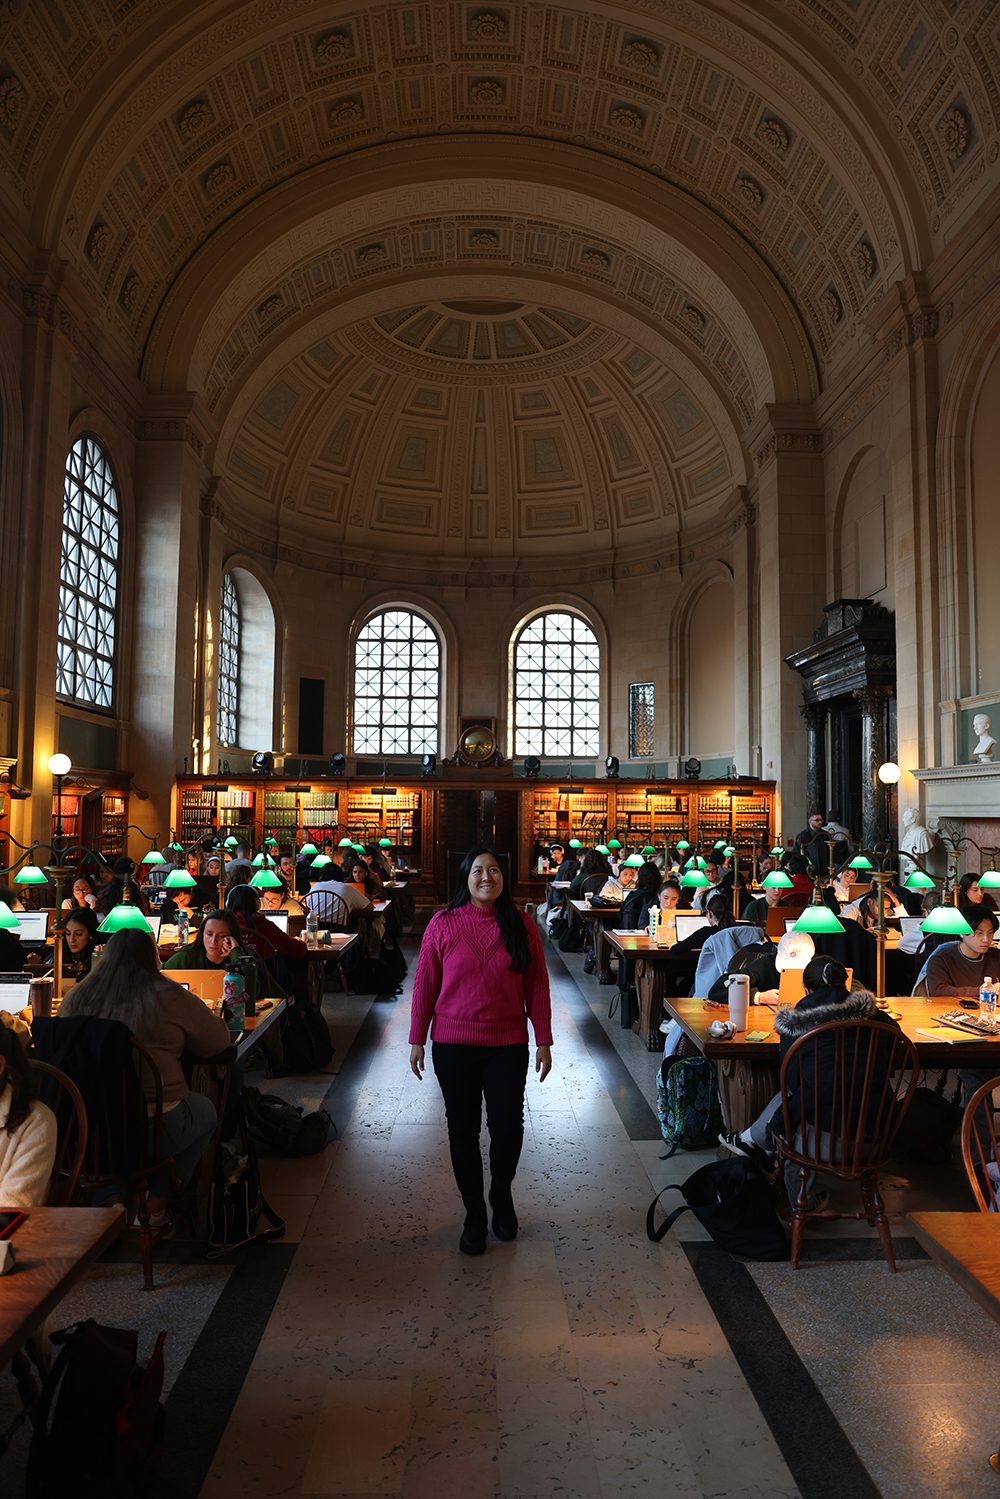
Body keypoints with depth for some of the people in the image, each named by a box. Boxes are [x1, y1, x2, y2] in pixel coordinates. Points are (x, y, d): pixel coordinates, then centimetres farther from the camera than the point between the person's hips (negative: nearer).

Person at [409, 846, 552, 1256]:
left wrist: (543, 1041, 0)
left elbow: (537, 987, 1)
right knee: (463, 1131, 10)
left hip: (508, 1045, 0)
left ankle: (501, 1196, 35)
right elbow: (424, 985, -1)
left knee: (508, 1129, 4)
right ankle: (474, 1215, 30)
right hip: (454, 1045, 0)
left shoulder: (521, 925, -2)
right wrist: (417, 1040, 0)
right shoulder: (443, 924, -5)